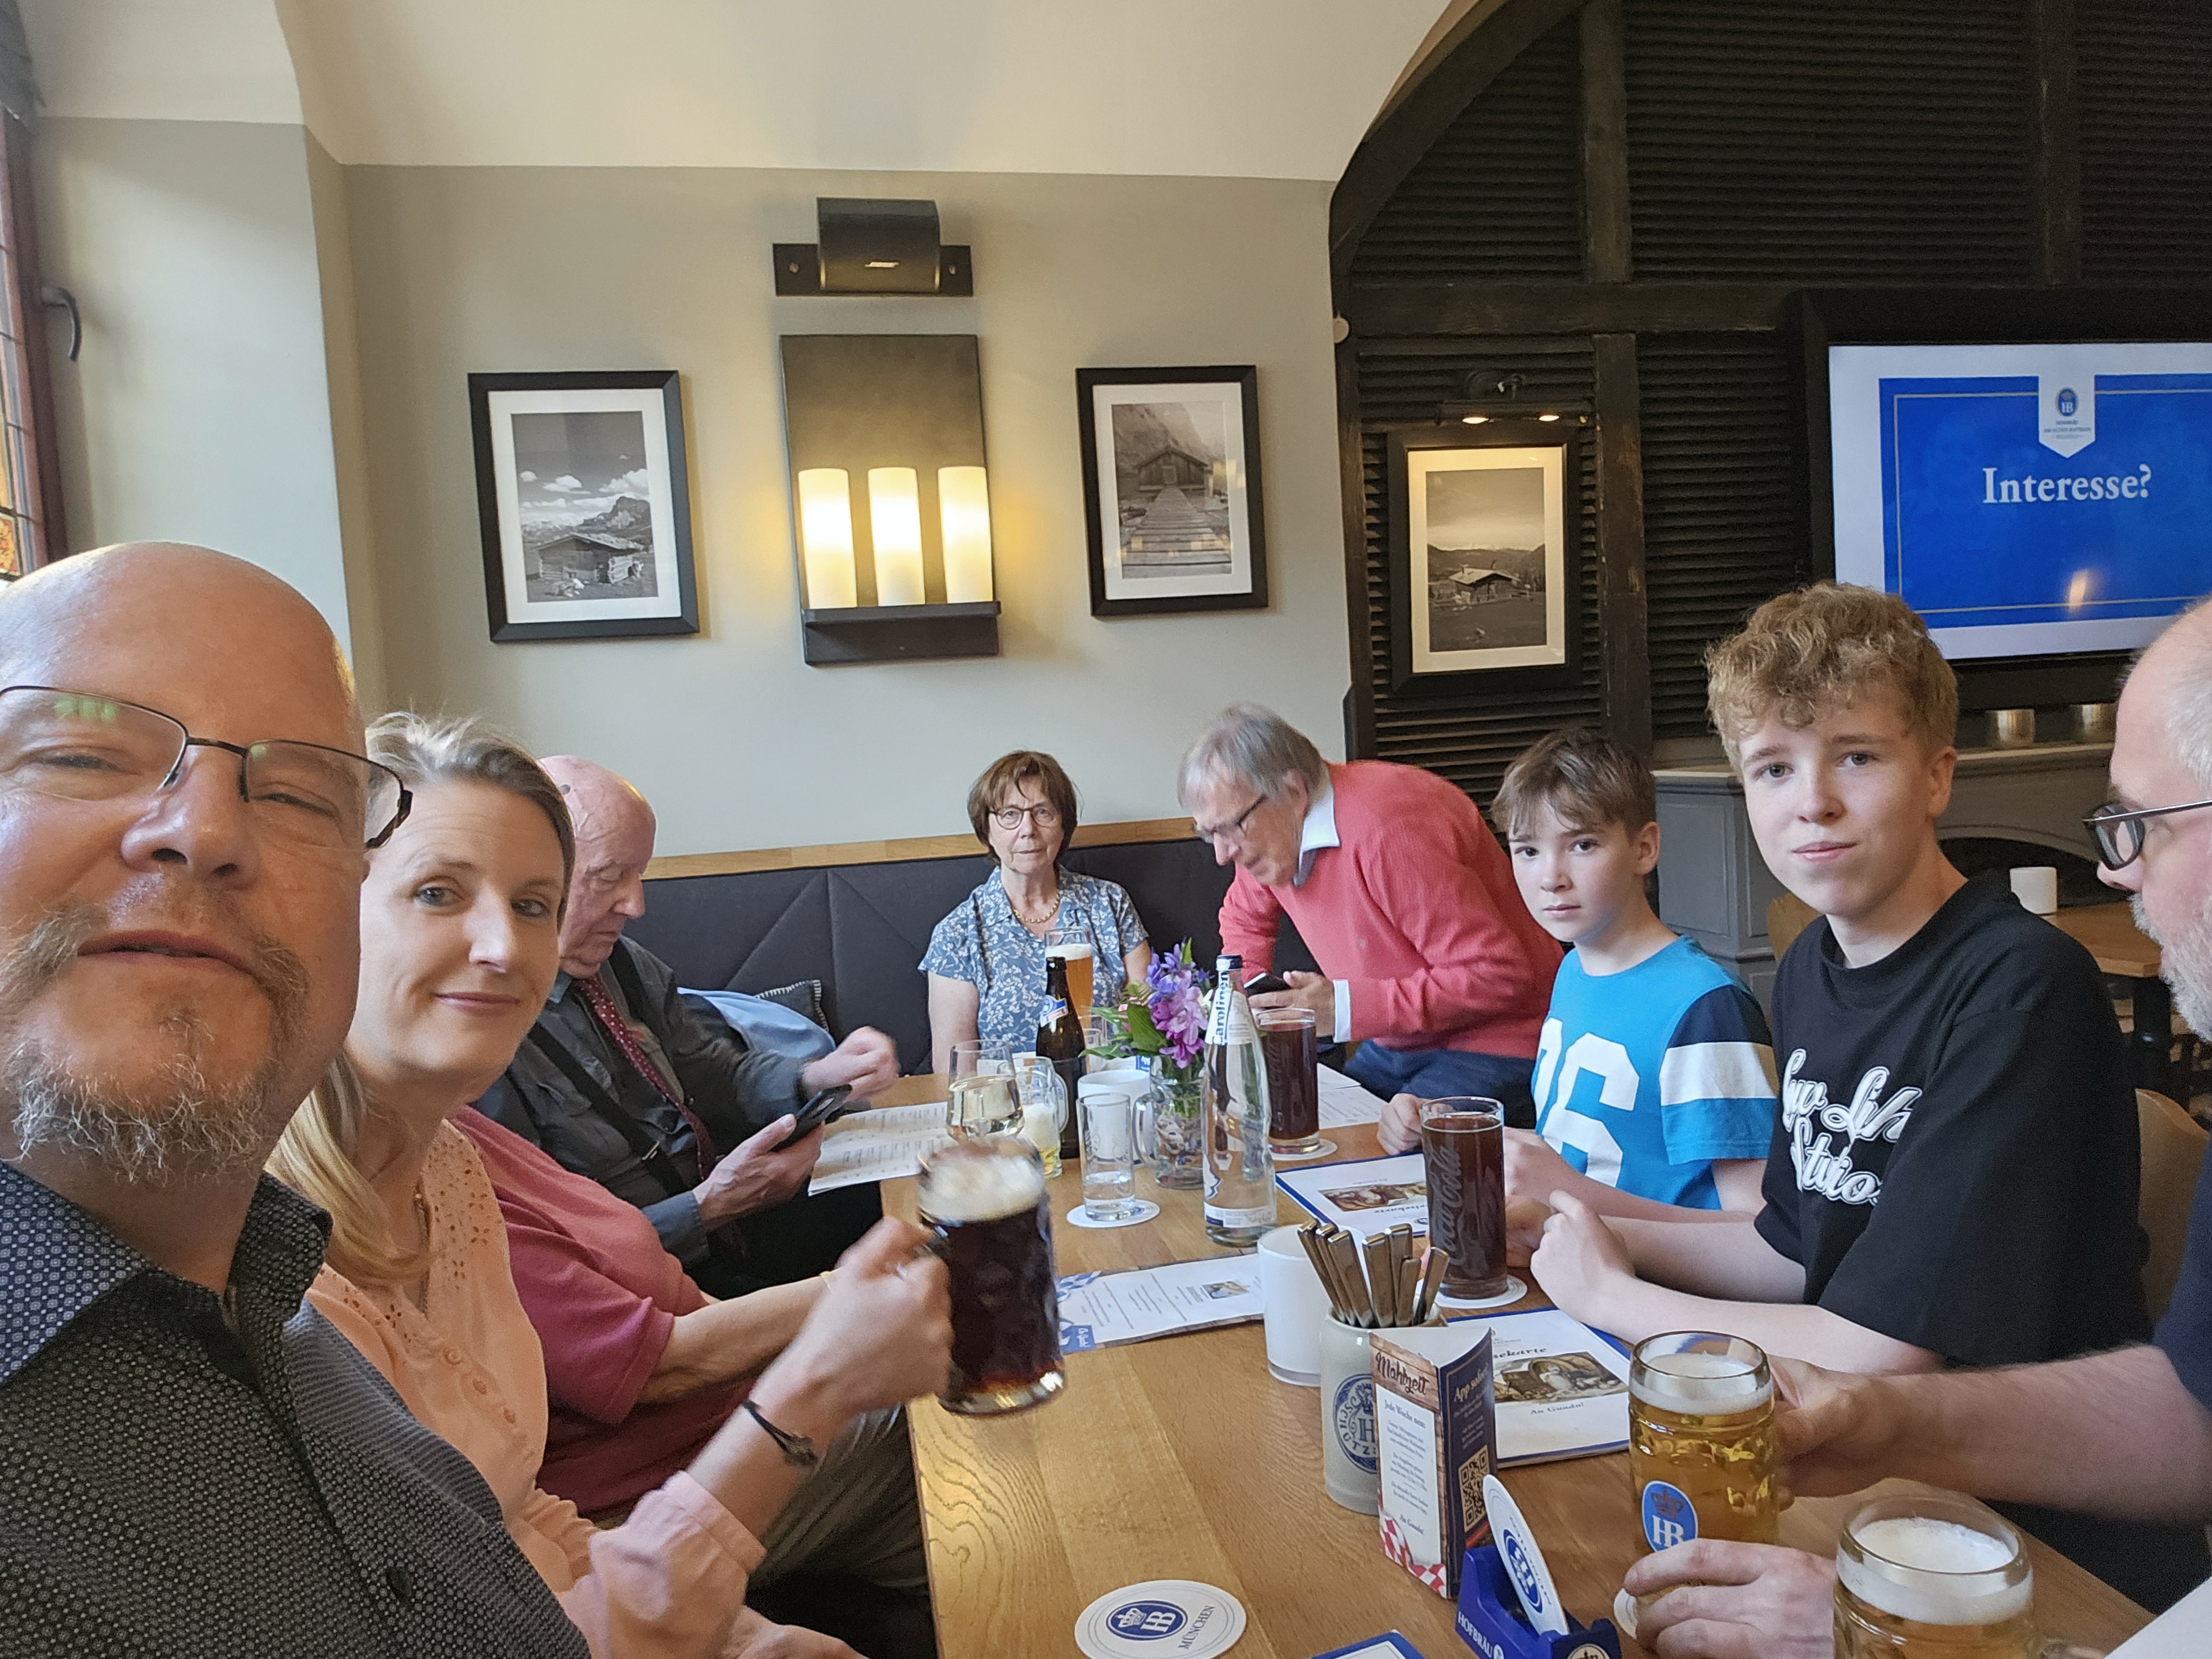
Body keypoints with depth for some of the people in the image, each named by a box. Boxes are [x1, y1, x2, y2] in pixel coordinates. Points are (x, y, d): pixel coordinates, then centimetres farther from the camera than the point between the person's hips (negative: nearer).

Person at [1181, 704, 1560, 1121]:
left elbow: (1500, 975, -26)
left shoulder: (1388, 829, -27)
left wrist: (1347, 1009, -27)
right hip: (1395, 1049, 8)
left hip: (1490, 1048, -8)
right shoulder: (1270, 833, 0)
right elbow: (1244, 916, 24)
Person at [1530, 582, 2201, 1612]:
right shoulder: (1810, 968, 2)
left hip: (2052, 1533, -6)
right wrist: (1616, 1234, -1)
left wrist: (1611, 1294, -13)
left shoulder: (2023, 989, -23)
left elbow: (1872, 1357, -25)